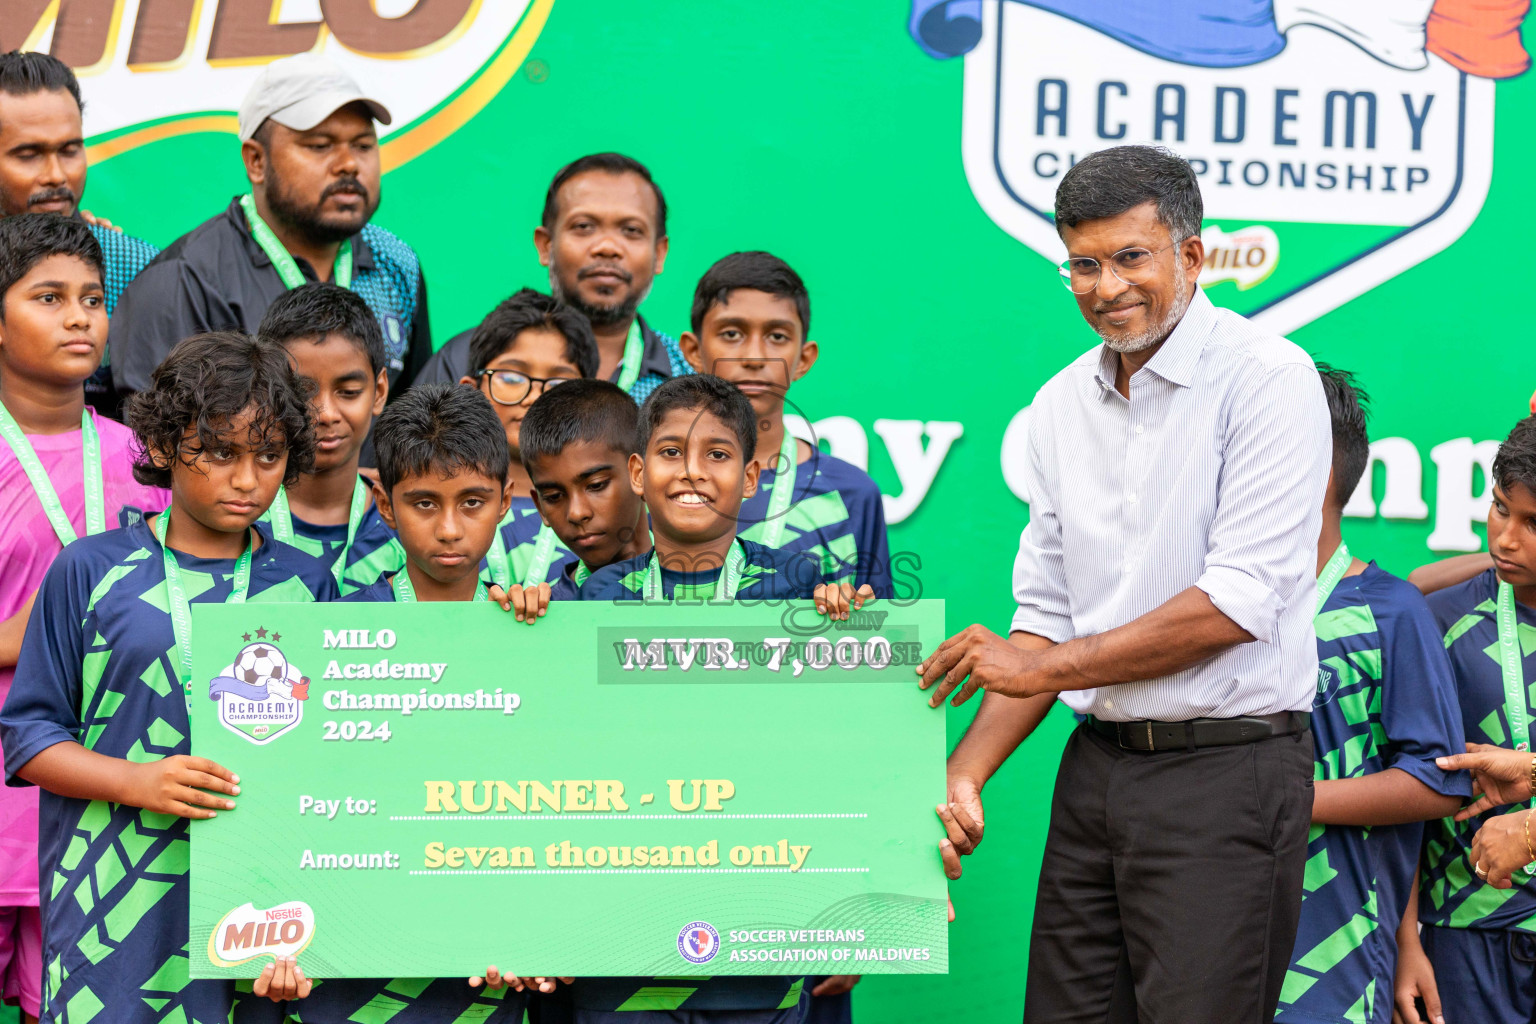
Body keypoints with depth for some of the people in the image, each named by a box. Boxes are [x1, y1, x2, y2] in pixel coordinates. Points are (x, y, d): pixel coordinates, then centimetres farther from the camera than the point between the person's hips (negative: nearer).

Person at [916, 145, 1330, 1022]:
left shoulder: (1267, 377, -9)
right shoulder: (1061, 405, 12)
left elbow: (1240, 602, -16)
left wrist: (1047, 666, -10)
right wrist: (963, 776, 3)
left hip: (1227, 764, -6)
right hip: (1097, 765, 6)